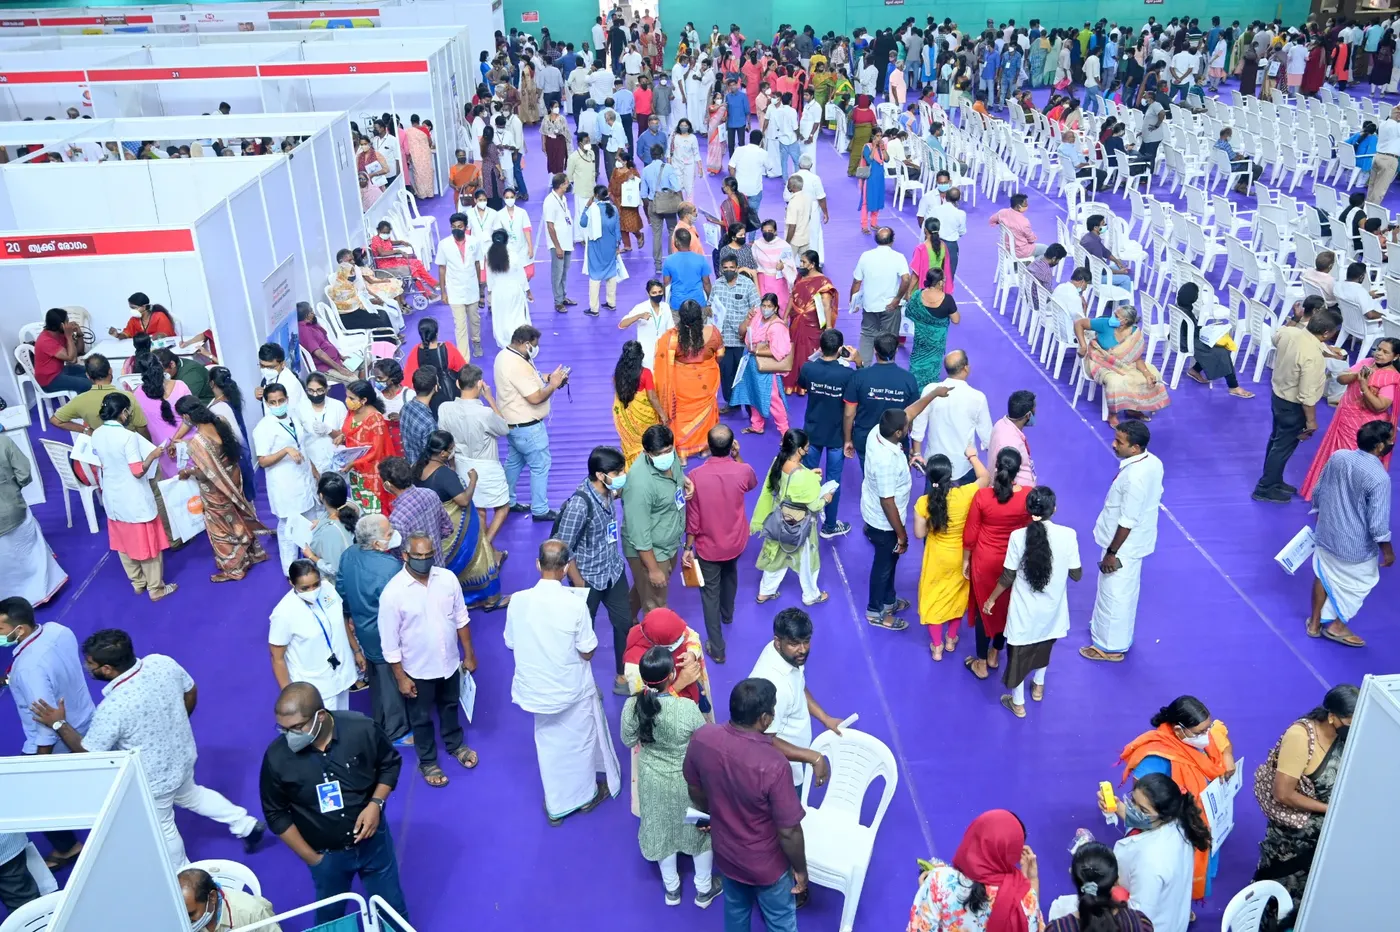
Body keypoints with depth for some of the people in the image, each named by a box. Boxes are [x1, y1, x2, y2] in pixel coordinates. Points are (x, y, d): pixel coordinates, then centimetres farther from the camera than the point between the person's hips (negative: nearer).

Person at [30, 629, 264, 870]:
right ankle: (246, 825, 44)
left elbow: (87, 753, -20)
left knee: (163, 829, 22)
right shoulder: (163, 662, -20)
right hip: (182, 756, 6)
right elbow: (190, 692, 0)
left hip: (152, 780, -6)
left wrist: (59, 724, -9)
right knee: (190, 795, 35)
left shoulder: (112, 708, -37)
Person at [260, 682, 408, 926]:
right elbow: (276, 814, -8)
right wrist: (311, 858, -7)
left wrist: (376, 803, -18)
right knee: (330, 918, 24)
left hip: (373, 840, 0)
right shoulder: (276, 757, -23)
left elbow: (390, 763, -4)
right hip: (326, 855, 0)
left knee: (391, 909, 19)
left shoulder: (362, 729, -24)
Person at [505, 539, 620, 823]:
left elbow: (511, 644, -3)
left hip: (537, 687, 3)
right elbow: (587, 652, -16)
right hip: (572, 688, -3)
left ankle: (555, 806, 35)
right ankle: (586, 794, 43)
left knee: (549, 744, 22)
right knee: (581, 740, 22)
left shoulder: (518, 600, -17)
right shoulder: (575, 605, -25)